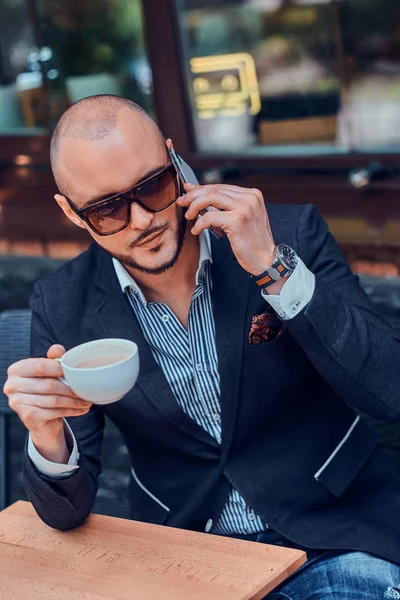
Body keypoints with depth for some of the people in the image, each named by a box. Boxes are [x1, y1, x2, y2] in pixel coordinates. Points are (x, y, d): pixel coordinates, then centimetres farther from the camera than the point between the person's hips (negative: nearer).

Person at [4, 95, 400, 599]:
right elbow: (68, 511, -4)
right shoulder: (63, 308, -5)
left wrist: (274, 268, -23)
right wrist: (49, 438, -27)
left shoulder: (291, 234, -8)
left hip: (333, 545, 0)